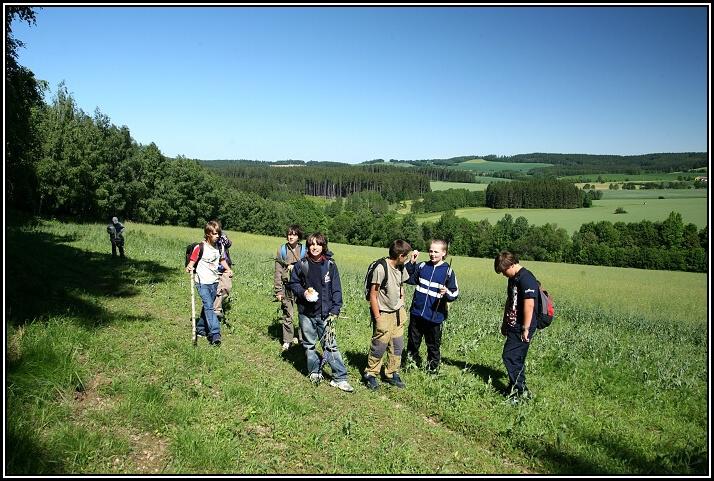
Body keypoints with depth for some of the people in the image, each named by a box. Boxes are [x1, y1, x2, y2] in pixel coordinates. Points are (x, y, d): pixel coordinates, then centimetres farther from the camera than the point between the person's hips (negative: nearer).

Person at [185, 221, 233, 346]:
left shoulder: (218, 247, 7)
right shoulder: (200, 248, -11)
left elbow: (222, 260, 22)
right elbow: (192, 261, -10)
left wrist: (228, 269, 6)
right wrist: (189, 268, -32)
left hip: (214, 282, 6)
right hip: (202, 282, -6)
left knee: (208, 306, 15)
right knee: (209, 307, -15)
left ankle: (200, 329, 33)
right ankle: (215, 334, -20)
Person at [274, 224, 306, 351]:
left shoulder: (304, 250, 2)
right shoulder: (282, 250, 2)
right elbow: (278, 272, 3)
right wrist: (278, 291, -1)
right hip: (287, 287, 0)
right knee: (288, 315, 5)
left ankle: (302, 338, 17)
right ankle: (287, 340, 18)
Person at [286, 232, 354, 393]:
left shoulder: (330, 265, -4)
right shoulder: (301, 265, -1)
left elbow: (336, 289, -2)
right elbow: (292, 283, 9)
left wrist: (335, 310, -9)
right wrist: (303, 292, -10)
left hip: (325, 313, -2)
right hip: (306, 313, 2)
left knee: (330, 345, -3)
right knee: (309, 345, 14)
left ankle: (340, 378, 4)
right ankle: (315, 372, 31)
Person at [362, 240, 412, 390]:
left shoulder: (401, 268, 3)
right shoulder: (381, 268, -19)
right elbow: (373, 295, -15)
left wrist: (402, 308, 11)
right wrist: (377, 317, -15)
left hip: (397, 313, 7)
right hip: (384, 314, -7)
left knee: (397, 345, 11)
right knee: (379, 346, 1)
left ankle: (392, 374, 26)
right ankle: (370, 374, 18)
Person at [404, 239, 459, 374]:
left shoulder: (448, 271, -7)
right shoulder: (422, 266, 2)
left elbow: (455, 293, -4)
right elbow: (409, 279, 9)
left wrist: (446, 292, -26)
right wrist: (411, 263, -3)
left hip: (435, 316, -3)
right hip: (417, 313, 3)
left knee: (433, 346, 11)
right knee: (413, 342, 17)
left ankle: (432, 369, 27)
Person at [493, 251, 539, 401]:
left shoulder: (526, 279, -18)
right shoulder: (513, 278, 12)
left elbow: (529, 305, -23)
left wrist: (525, 329, -21)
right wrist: (505, 323, 24)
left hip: (522, 328, -10)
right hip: (514, 326, 10)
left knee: (510, 356, -8)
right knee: (516, 358, 15)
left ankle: (518, 391, 1)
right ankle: (519, 388, 25)